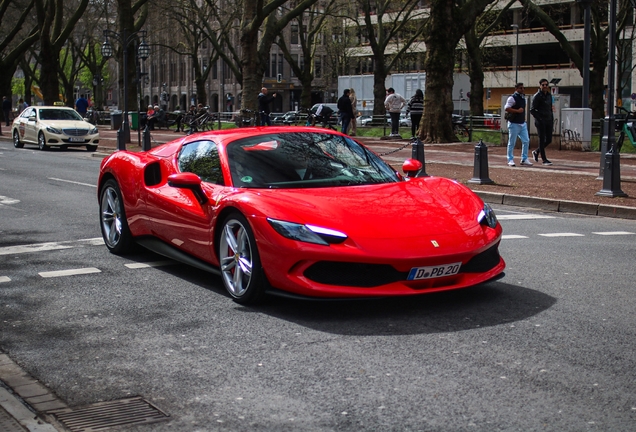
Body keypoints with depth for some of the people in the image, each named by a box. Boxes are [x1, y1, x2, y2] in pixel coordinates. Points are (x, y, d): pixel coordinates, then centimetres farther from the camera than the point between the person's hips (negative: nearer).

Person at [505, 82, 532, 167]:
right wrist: (517, 111, -21)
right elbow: (507, 108, -22)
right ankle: (510, 160, 9)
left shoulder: (523, 98, 14)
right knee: (512, 142, -1)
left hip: (522, 123, 8)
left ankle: (524, 159, 12)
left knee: (526, 141, 4)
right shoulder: (512, 98, -11)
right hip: (514, 123, -8)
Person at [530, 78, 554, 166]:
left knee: (549, 140, 7)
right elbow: (532, 110, -11)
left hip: (549, 120, 7)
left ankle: (536, 152, 29)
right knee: (542, 140, -3)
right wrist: (539, 119, -19)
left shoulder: (549, 95, 13)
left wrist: (552, 119, 13)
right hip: (541, 121, -7)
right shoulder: (537, 96, -9)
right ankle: (544, 159, 2)